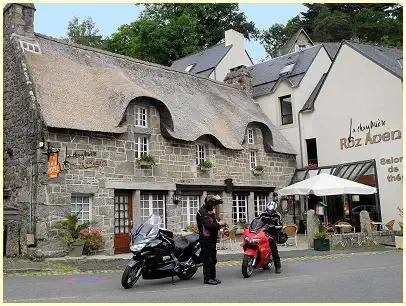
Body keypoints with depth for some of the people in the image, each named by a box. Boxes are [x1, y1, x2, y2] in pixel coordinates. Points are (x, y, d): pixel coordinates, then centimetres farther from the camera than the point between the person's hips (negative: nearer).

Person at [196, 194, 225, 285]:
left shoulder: (210, 211, 16)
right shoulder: (203, 212, -16)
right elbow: (207, 225, -27)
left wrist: (219, 224, 3)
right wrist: (218, 224, -18)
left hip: (212, 239, 10)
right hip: (206, 239, -10)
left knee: (213, 259, 14)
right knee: (208, 259, -6)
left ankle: (213, 277, 22)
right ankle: (207, 278, 0)